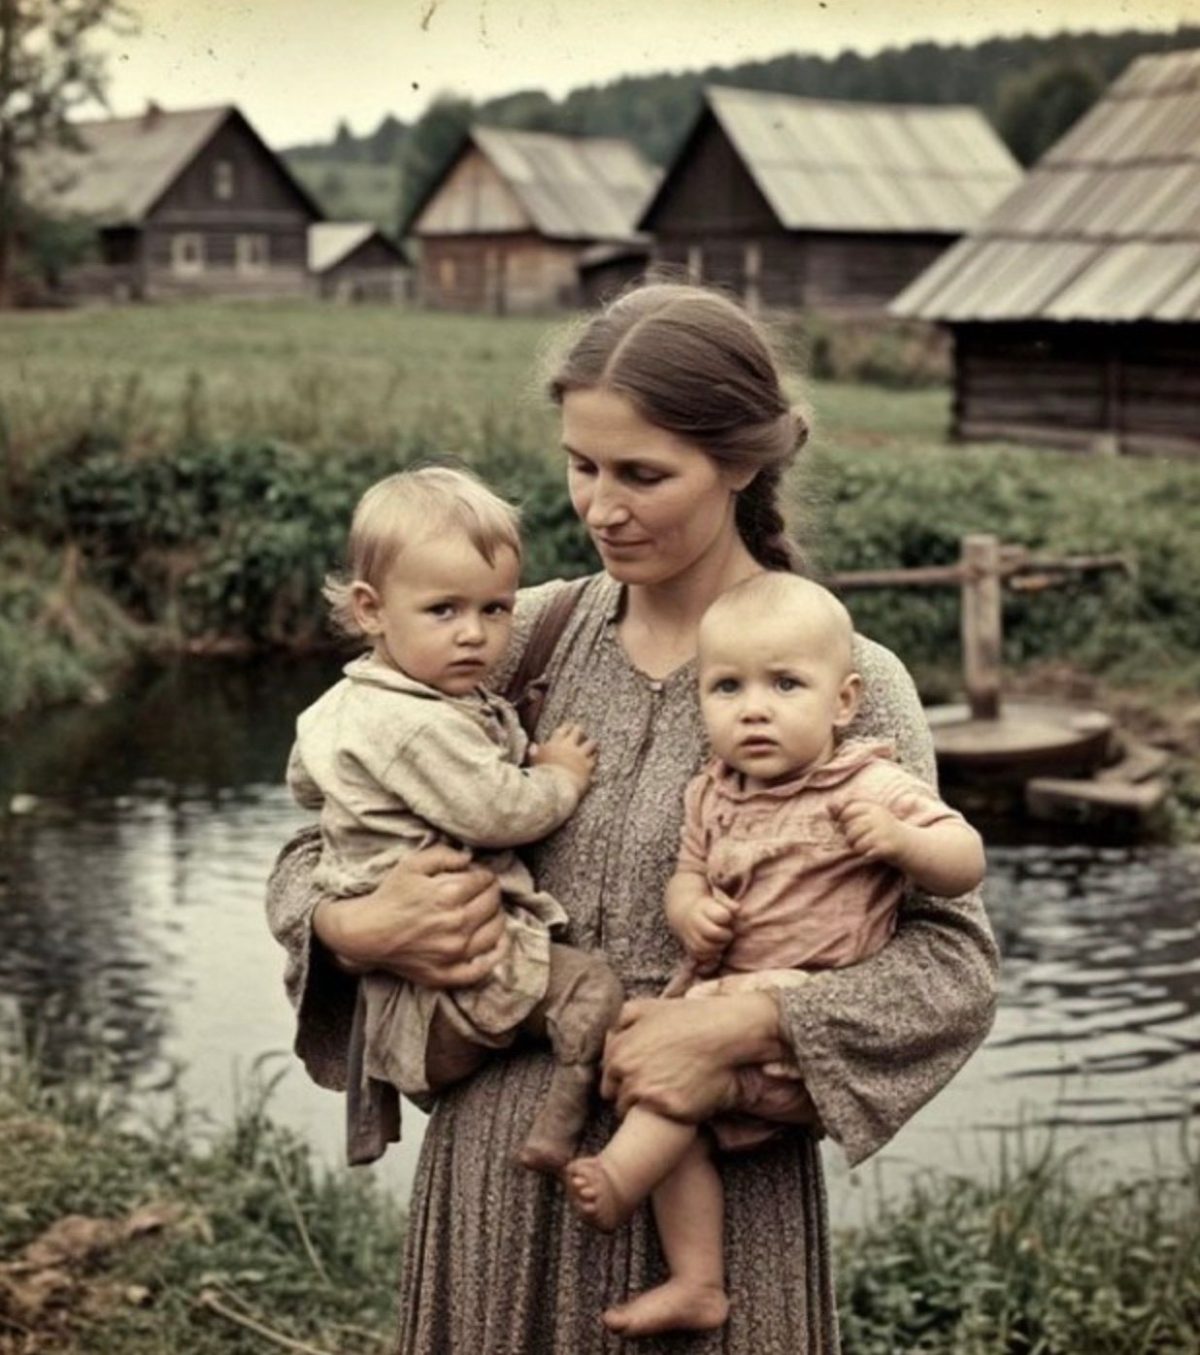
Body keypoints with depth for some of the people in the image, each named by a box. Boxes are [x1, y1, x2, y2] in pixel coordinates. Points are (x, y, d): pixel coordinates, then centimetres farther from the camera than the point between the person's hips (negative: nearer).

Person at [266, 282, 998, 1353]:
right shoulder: (528, 634, 1)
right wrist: (357, 929, -13)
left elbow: (955, 967, -11)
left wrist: (740, 1026, -24)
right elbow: (315, 852, 8)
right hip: (497, 1159, 3)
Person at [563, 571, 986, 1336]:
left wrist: (900, 839, -32)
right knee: (681, 1117, -6)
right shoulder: (714, 796, 8)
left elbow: (967, 865, -11)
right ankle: (697, 1282, 3)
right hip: (725, 995, 6)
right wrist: (690, 912, -6)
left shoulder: (868, 788, -10)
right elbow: (688, 876, 18)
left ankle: (620, 1179, -10)